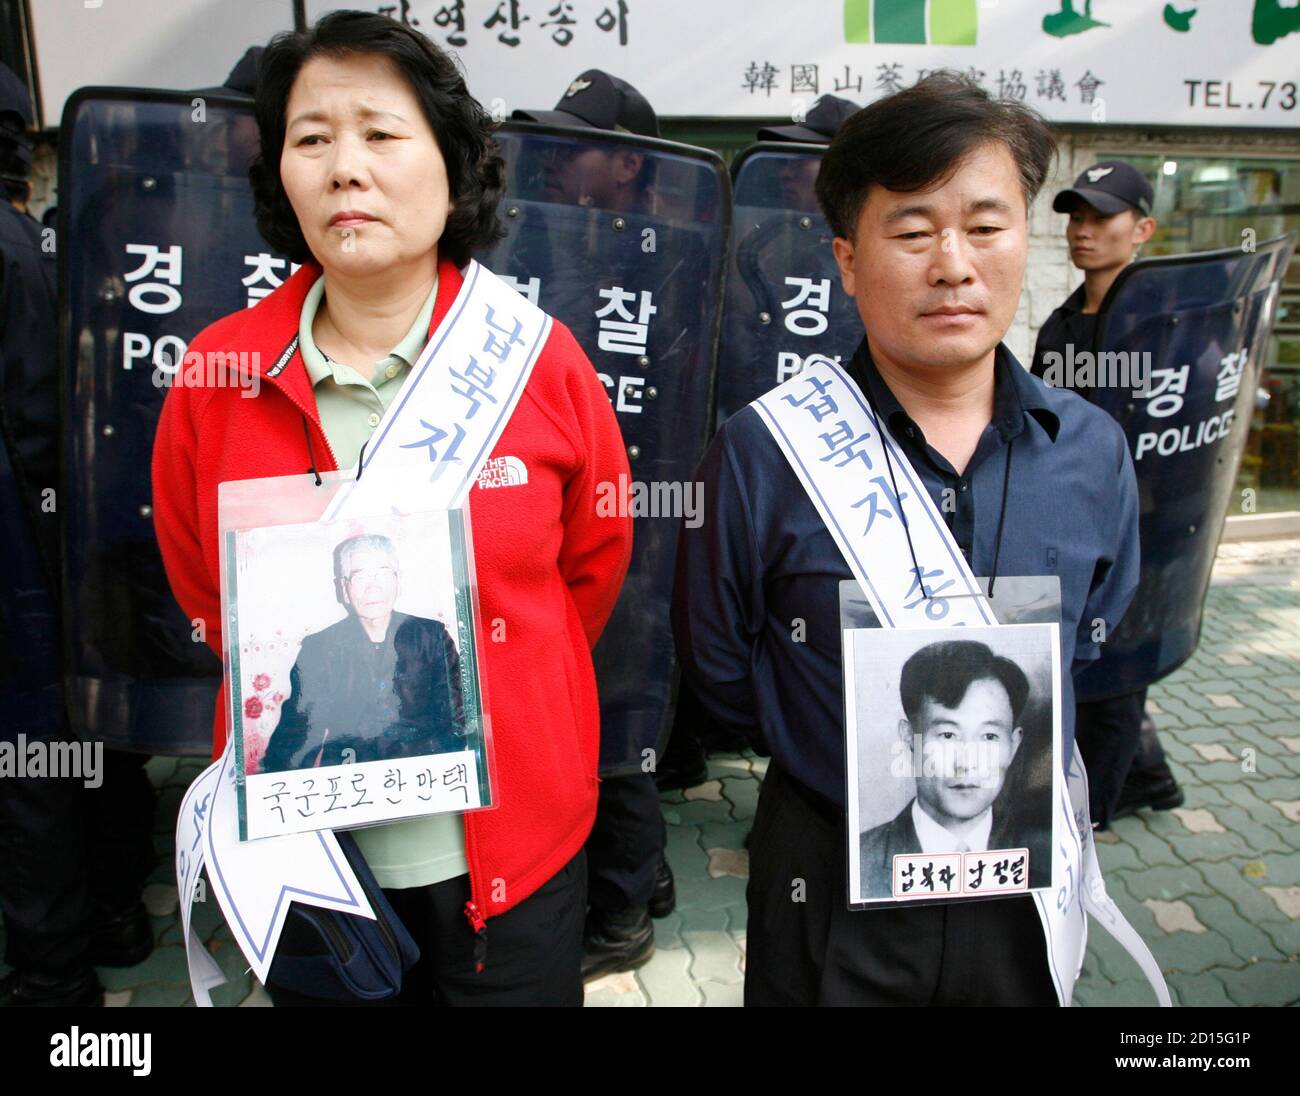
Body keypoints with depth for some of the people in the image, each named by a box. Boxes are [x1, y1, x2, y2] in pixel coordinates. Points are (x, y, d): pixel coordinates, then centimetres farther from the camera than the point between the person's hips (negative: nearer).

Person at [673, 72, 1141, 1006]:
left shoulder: (1093, 451, -5)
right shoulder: (764, 452, -17)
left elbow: (1087, 648, 9)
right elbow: (721, 667, -5)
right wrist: (843, 756, 0)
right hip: (832, 883, -2)